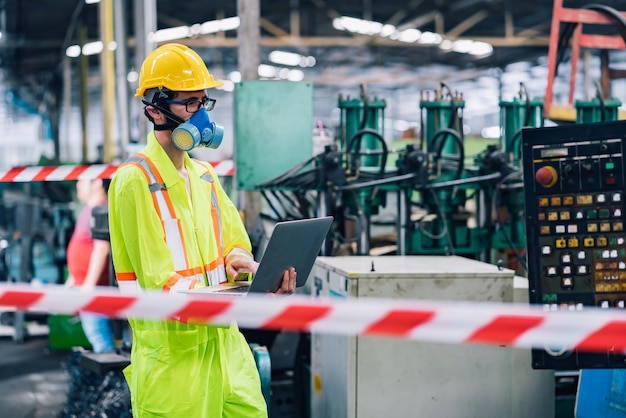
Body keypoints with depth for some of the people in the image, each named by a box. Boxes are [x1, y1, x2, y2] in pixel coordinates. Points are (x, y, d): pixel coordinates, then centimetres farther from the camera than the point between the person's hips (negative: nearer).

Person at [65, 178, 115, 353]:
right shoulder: (88, 210, 16)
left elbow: (102, 248, -23)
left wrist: (89, 284, -24)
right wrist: (73, 278, 25)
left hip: (93, 285, -11)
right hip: (83, 284, 11)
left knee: (96, 331, -11)